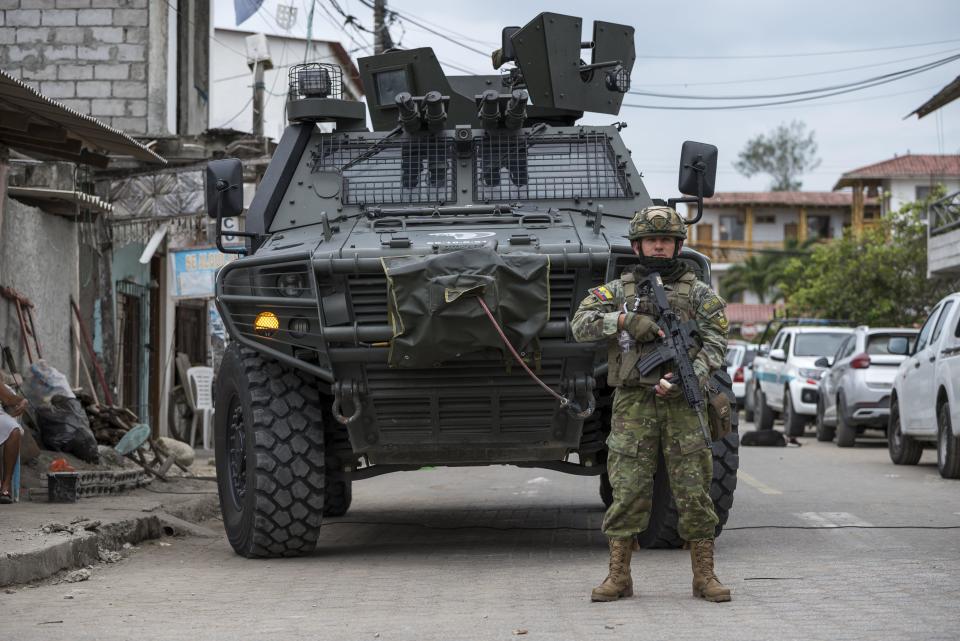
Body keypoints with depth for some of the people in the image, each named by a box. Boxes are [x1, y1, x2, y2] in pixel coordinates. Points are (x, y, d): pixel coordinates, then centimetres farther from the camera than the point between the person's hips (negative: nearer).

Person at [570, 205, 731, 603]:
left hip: (681, 403, 0)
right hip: (633, 403, 0)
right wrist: (624, 320, -18)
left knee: (694, 491, -2)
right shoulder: (617, 291, 11)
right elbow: (580, 325, -3)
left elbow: (715, 344, 0)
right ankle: (619, 577, 4)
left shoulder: (698, 294, 9)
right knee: (628, 491, -3)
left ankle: (704, 576, 4)